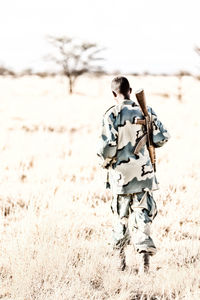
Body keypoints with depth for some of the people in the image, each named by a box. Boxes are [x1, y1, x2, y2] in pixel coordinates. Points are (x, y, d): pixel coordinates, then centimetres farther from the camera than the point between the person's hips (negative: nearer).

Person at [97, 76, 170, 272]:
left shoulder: (111, 115, -11)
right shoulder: (145, 111, -2)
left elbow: (107, 146, -18)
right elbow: (162, 137, 0)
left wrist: (105, 160, 3)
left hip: (120, 174, -1)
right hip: (143, 173, 1)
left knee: (121, 217, 15)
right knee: (142, 216, 4)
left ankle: (121, 259, 25)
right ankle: (144, 252, -15)